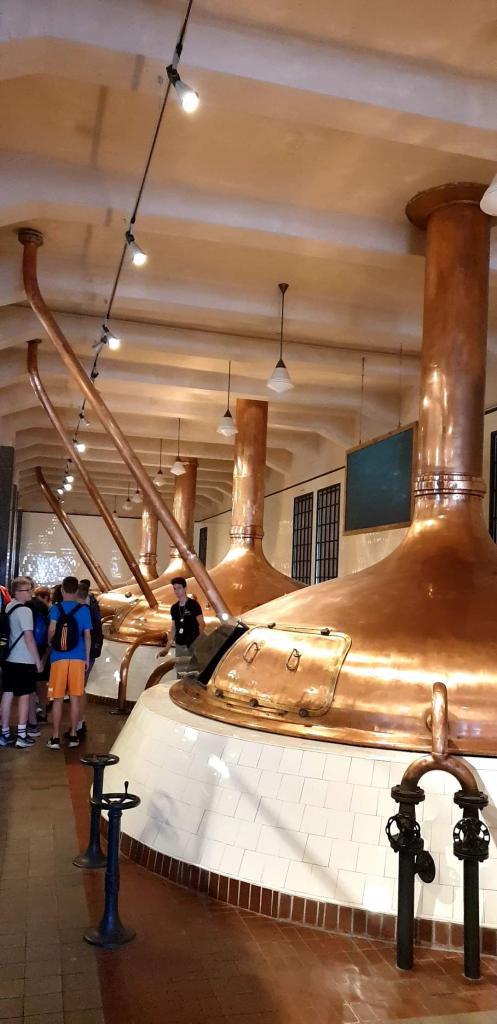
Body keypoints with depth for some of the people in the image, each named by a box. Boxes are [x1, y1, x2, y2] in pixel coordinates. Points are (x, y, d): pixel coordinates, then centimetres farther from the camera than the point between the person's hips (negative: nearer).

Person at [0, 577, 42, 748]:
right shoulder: (24, 610, -15)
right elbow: (29, 638, -16)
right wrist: (38, 659, -8)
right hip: (24, 660, -7)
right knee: (24, 696, 1)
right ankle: (22, 735, 3)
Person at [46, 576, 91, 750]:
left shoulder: (55, 608, -1)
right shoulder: (84, 609, 2)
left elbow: (52, 629, -15)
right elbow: (87, 635, 2)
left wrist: (50, 642, 6)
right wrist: (87, 658, 9)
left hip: (59, 658, -1)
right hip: (78, 658, 1)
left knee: (57, 699, 5)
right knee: (75, 698, 8)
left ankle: (55, 738, 5)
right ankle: (73, 736, 13)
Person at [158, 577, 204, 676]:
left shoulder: (193, 604, -4)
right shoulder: (174, 608, 13)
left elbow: (201, 624, -7)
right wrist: (167, 647, 13)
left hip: (193, 645, -6)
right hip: (179, 645, 6)